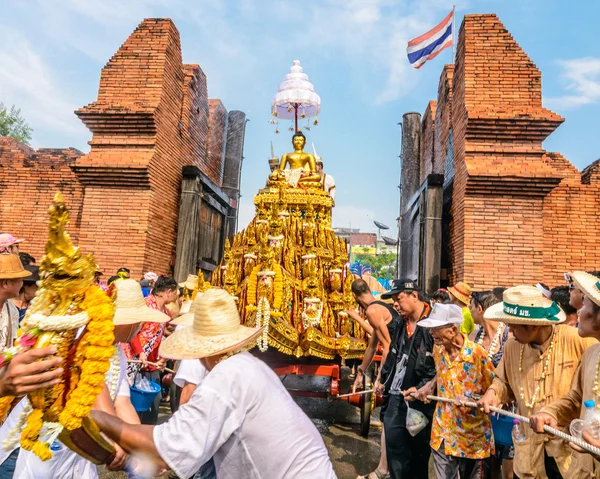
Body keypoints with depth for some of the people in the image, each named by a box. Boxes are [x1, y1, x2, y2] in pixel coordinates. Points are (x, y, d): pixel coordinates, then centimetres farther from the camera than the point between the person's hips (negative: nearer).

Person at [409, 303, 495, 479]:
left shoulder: (477, 353, -21)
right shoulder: (438, 349, -3)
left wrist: (473, 400, -26)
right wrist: (425, 389, 3)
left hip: (472, 435, -4)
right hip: (442, 432, 5)